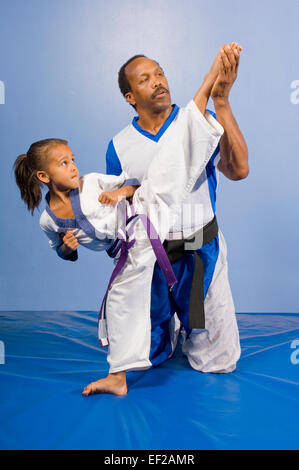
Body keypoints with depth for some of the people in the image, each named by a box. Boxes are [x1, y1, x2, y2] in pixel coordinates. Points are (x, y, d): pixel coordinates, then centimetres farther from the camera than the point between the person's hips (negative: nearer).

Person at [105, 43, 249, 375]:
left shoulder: (200, 122, -7)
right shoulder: (120, 146, -1)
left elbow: (238, 170, -25)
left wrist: (221, 100, -30)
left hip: (200, 251, -1)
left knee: (218, 362, 10)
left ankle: (188, 328, 43)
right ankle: (170, 323, 49)